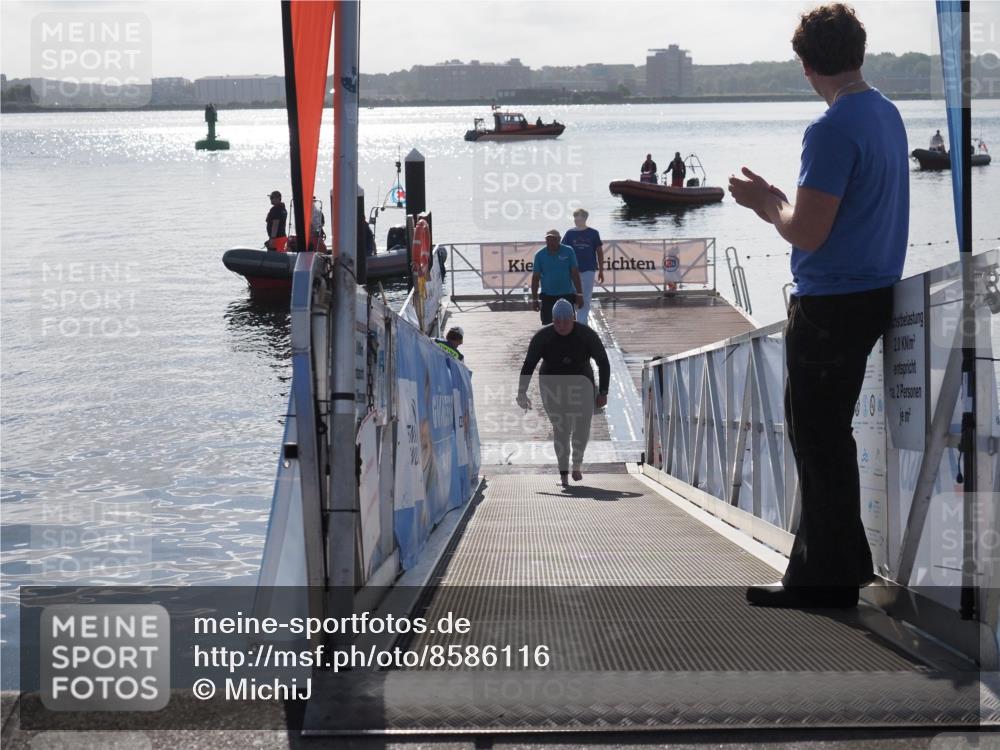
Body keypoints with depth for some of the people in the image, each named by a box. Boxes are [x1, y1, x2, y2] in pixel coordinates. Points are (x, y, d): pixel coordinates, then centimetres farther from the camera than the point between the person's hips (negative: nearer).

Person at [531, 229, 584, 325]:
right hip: (548, 296, 0)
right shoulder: (540, 255, -2)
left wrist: (579, 294, -5)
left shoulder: (568, 252, -4)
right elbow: (535, 278, 2)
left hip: (567, 295, 0)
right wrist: (534, 299, 1)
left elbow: (575, 274, -2)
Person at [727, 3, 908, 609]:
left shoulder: (833, 130, -20)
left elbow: (807, 233, -21)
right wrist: (779, 204, 15)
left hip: (831, 303, -9)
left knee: (818, 438, -1)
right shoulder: (888, 115, 9)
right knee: (827, 433, 19)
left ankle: (827, 580, 6)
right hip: (873, 292, 9)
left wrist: (767, 201, -3)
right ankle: (839, 560, 27)